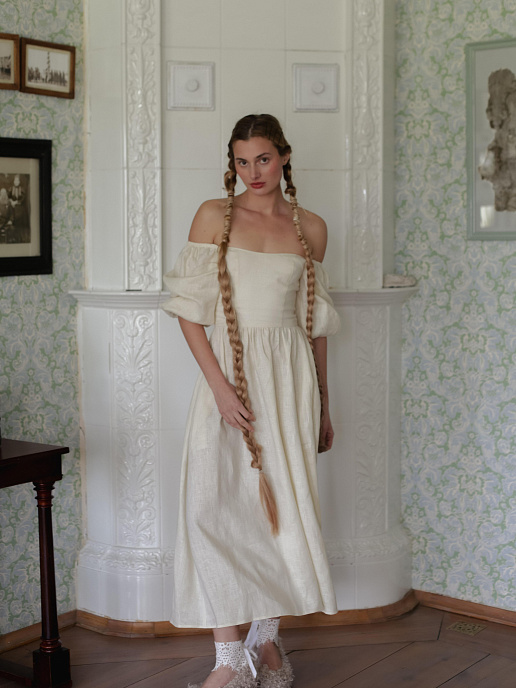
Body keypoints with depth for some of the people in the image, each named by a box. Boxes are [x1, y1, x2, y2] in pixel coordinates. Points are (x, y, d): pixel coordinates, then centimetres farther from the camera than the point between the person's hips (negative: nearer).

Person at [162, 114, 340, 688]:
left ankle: (266, 635, 25)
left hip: (291, 375, 2)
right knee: (215, 506, -8)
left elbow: (315, 321, 14)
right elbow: (189, 310, -4)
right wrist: (219, 384, -14)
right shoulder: (214, 216, 1)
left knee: (282, 502, 6)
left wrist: (322, 405, 16)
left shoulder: (310, 228, 8)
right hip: (230, 370, -2)